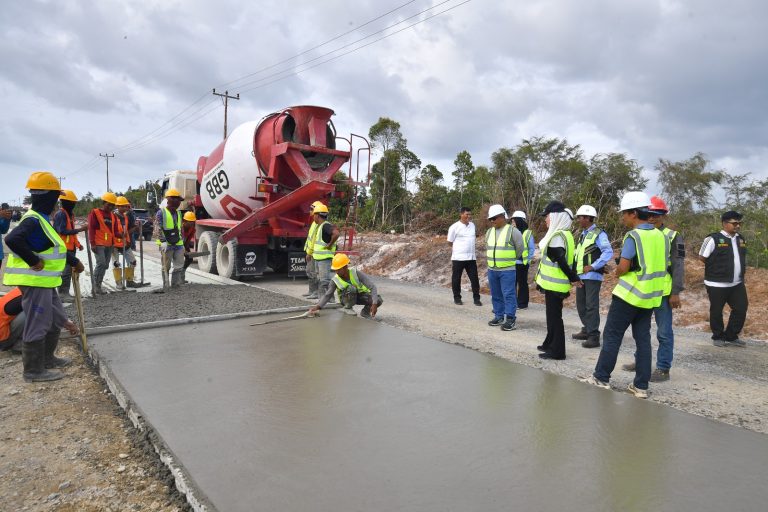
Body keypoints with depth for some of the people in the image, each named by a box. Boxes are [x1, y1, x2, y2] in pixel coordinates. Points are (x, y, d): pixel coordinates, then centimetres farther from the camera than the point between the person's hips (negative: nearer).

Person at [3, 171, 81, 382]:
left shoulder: (42, 219, 14)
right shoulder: (34, 220, -19)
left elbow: (56, 247, 24)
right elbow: (12, 239, -36)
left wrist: (74, 261, 28)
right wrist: (34, 261, -26)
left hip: (46, 282, 11)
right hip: (34, 282, -11)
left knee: (57, 319, 20)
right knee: (37, 326, -1)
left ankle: (47, 358, 34)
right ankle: (33, 370, 10)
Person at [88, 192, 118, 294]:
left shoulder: (113, 215, 15)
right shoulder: (95, 213, -3)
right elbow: (91, 229, -8)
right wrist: (92, 243, -13)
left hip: (109, 245, 7)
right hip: (98, 244, -7)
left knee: (105, 265, 9)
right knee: (101, 263, -17)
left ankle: (98, 285, 19)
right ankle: (95, 285, -5)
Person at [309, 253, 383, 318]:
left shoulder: (356, 273, -28)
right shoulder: (335, 280, -21)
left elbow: (372, 286, -30)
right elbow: (327, 295, -17)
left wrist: (374, 304, -40)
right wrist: (318, 306, -35)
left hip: (361, 295, 0)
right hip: (347, 299, 0)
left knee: (379, 300, -27)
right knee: (351, 288, -36)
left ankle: (365, 312, 4)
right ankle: (348, 308, -8)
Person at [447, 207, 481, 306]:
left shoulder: (472, 225, 9)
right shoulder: (455, 227, -9)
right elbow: (450, 242, -3)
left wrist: (468, 248, 14)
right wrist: (459, 248, 3)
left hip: (471, 257, 5)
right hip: (458, 257, -5)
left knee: (474, 279, 4)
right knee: (456, 279, 6)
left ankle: (476, 298, 11)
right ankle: (457, 298, 18)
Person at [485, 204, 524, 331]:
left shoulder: (512, 231, -9)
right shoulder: (489, 232, 10)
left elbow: (520, 248, -3)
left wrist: (511, 260, 6)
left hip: (508, 270, -6)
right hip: (492, 270, 6)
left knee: (508, 295, -6)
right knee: (496, 295, 12)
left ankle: (511, 319, 0)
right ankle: (499, 317, 23)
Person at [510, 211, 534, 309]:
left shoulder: (527, 233, -9)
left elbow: (532, 249, -5)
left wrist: (527, 260, -8)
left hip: (522, 263, -6)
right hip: (512, 263, 6)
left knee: (522, 283, 5)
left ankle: (522, 303, 14)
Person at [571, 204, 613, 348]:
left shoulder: (599, 234, -11)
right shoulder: (583, 234, 16)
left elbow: (608, 253, -19)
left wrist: (593, 266, -19)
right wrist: (576, 269, 10)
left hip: (592, 276, -9)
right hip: (581, 276, 9)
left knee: (591, 306, -7)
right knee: (581, 304, 15)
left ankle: (594, 336, -3)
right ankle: (586, 330, 28)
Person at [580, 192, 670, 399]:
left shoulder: (634, 236, -16)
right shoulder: (661, 236, 7)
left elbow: (622, 268, -18)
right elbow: (663, 266, 13)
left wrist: (617, 272, 2)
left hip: (630, 294, -7)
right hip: (651, 296, 7)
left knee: (612, 335, 3)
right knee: (643, 338, 10)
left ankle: (601, 378, 10)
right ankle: (641, 386, 13)